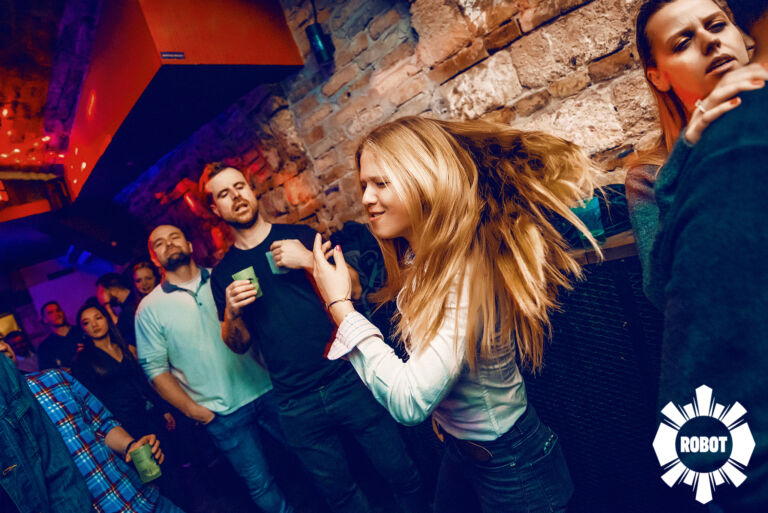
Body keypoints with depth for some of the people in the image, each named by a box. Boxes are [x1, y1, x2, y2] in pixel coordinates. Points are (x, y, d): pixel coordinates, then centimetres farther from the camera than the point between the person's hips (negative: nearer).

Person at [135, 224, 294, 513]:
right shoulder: (149, 308, -2)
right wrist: (191, 409, -7)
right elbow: (155, 368, -3)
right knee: (260, 485, 6)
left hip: (265, 389, 2)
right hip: (223, 414, -2)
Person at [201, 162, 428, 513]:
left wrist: (309, 260, -17)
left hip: (349, 379, -1)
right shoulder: (223, 274, 7)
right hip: (296, 406, 1)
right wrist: (231, 313, -11)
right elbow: (239, 345, 9)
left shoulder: (300, 236, 3)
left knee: (401, 474, 7)